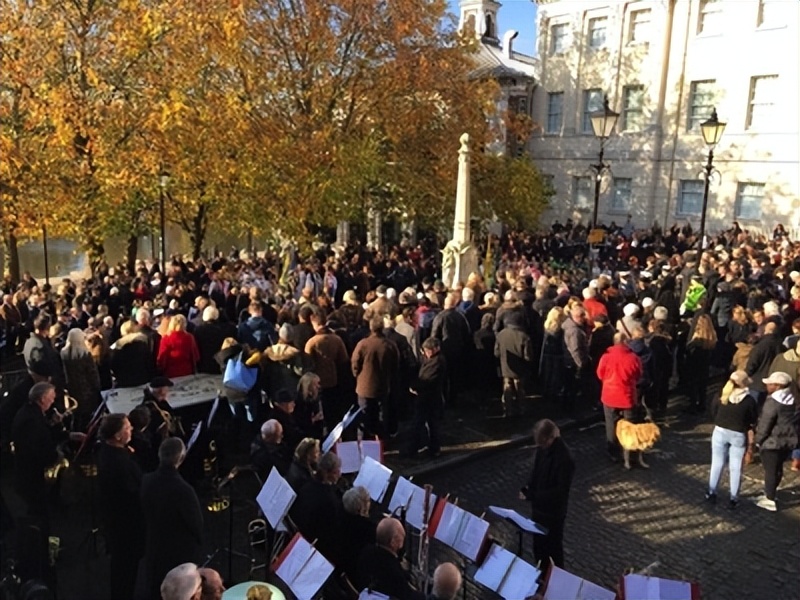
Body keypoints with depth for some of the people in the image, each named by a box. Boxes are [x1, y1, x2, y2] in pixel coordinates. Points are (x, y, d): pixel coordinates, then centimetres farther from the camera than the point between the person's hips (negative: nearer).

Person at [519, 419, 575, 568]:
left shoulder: (564, 459, -28)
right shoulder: (541, 449, -6)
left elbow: (561, 490, -25)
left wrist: (532, 495, -26)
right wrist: (528, 488, -7)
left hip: (553, 512, -7)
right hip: (538, 507, 7)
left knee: (553, 548, 11)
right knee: (538, 545, 22)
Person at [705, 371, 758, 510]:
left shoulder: (720, 397, -8)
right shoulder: (749, 400, -14)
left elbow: (713, 414, 1)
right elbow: (753, 421, -5)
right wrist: (742, 427, 10)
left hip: (720, 432, 2)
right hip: (738, 435, -2)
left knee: (717, 464, 14)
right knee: (736, 468, 10)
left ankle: (711, 493, 23)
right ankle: (733, 499, 16)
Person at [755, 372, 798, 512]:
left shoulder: (773, 401, -22)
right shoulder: (792, 399, 5)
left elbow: (765, 423, -19)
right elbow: (794, 419, 12)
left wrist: (758, 439, -7)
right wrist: (791, 434, 21)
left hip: (771, 441, -8)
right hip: (789, 440, 8)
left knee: (770, 470, 2)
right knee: (778, 468, 21)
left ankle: (770, 501, 10)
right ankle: (770, 493, 37)